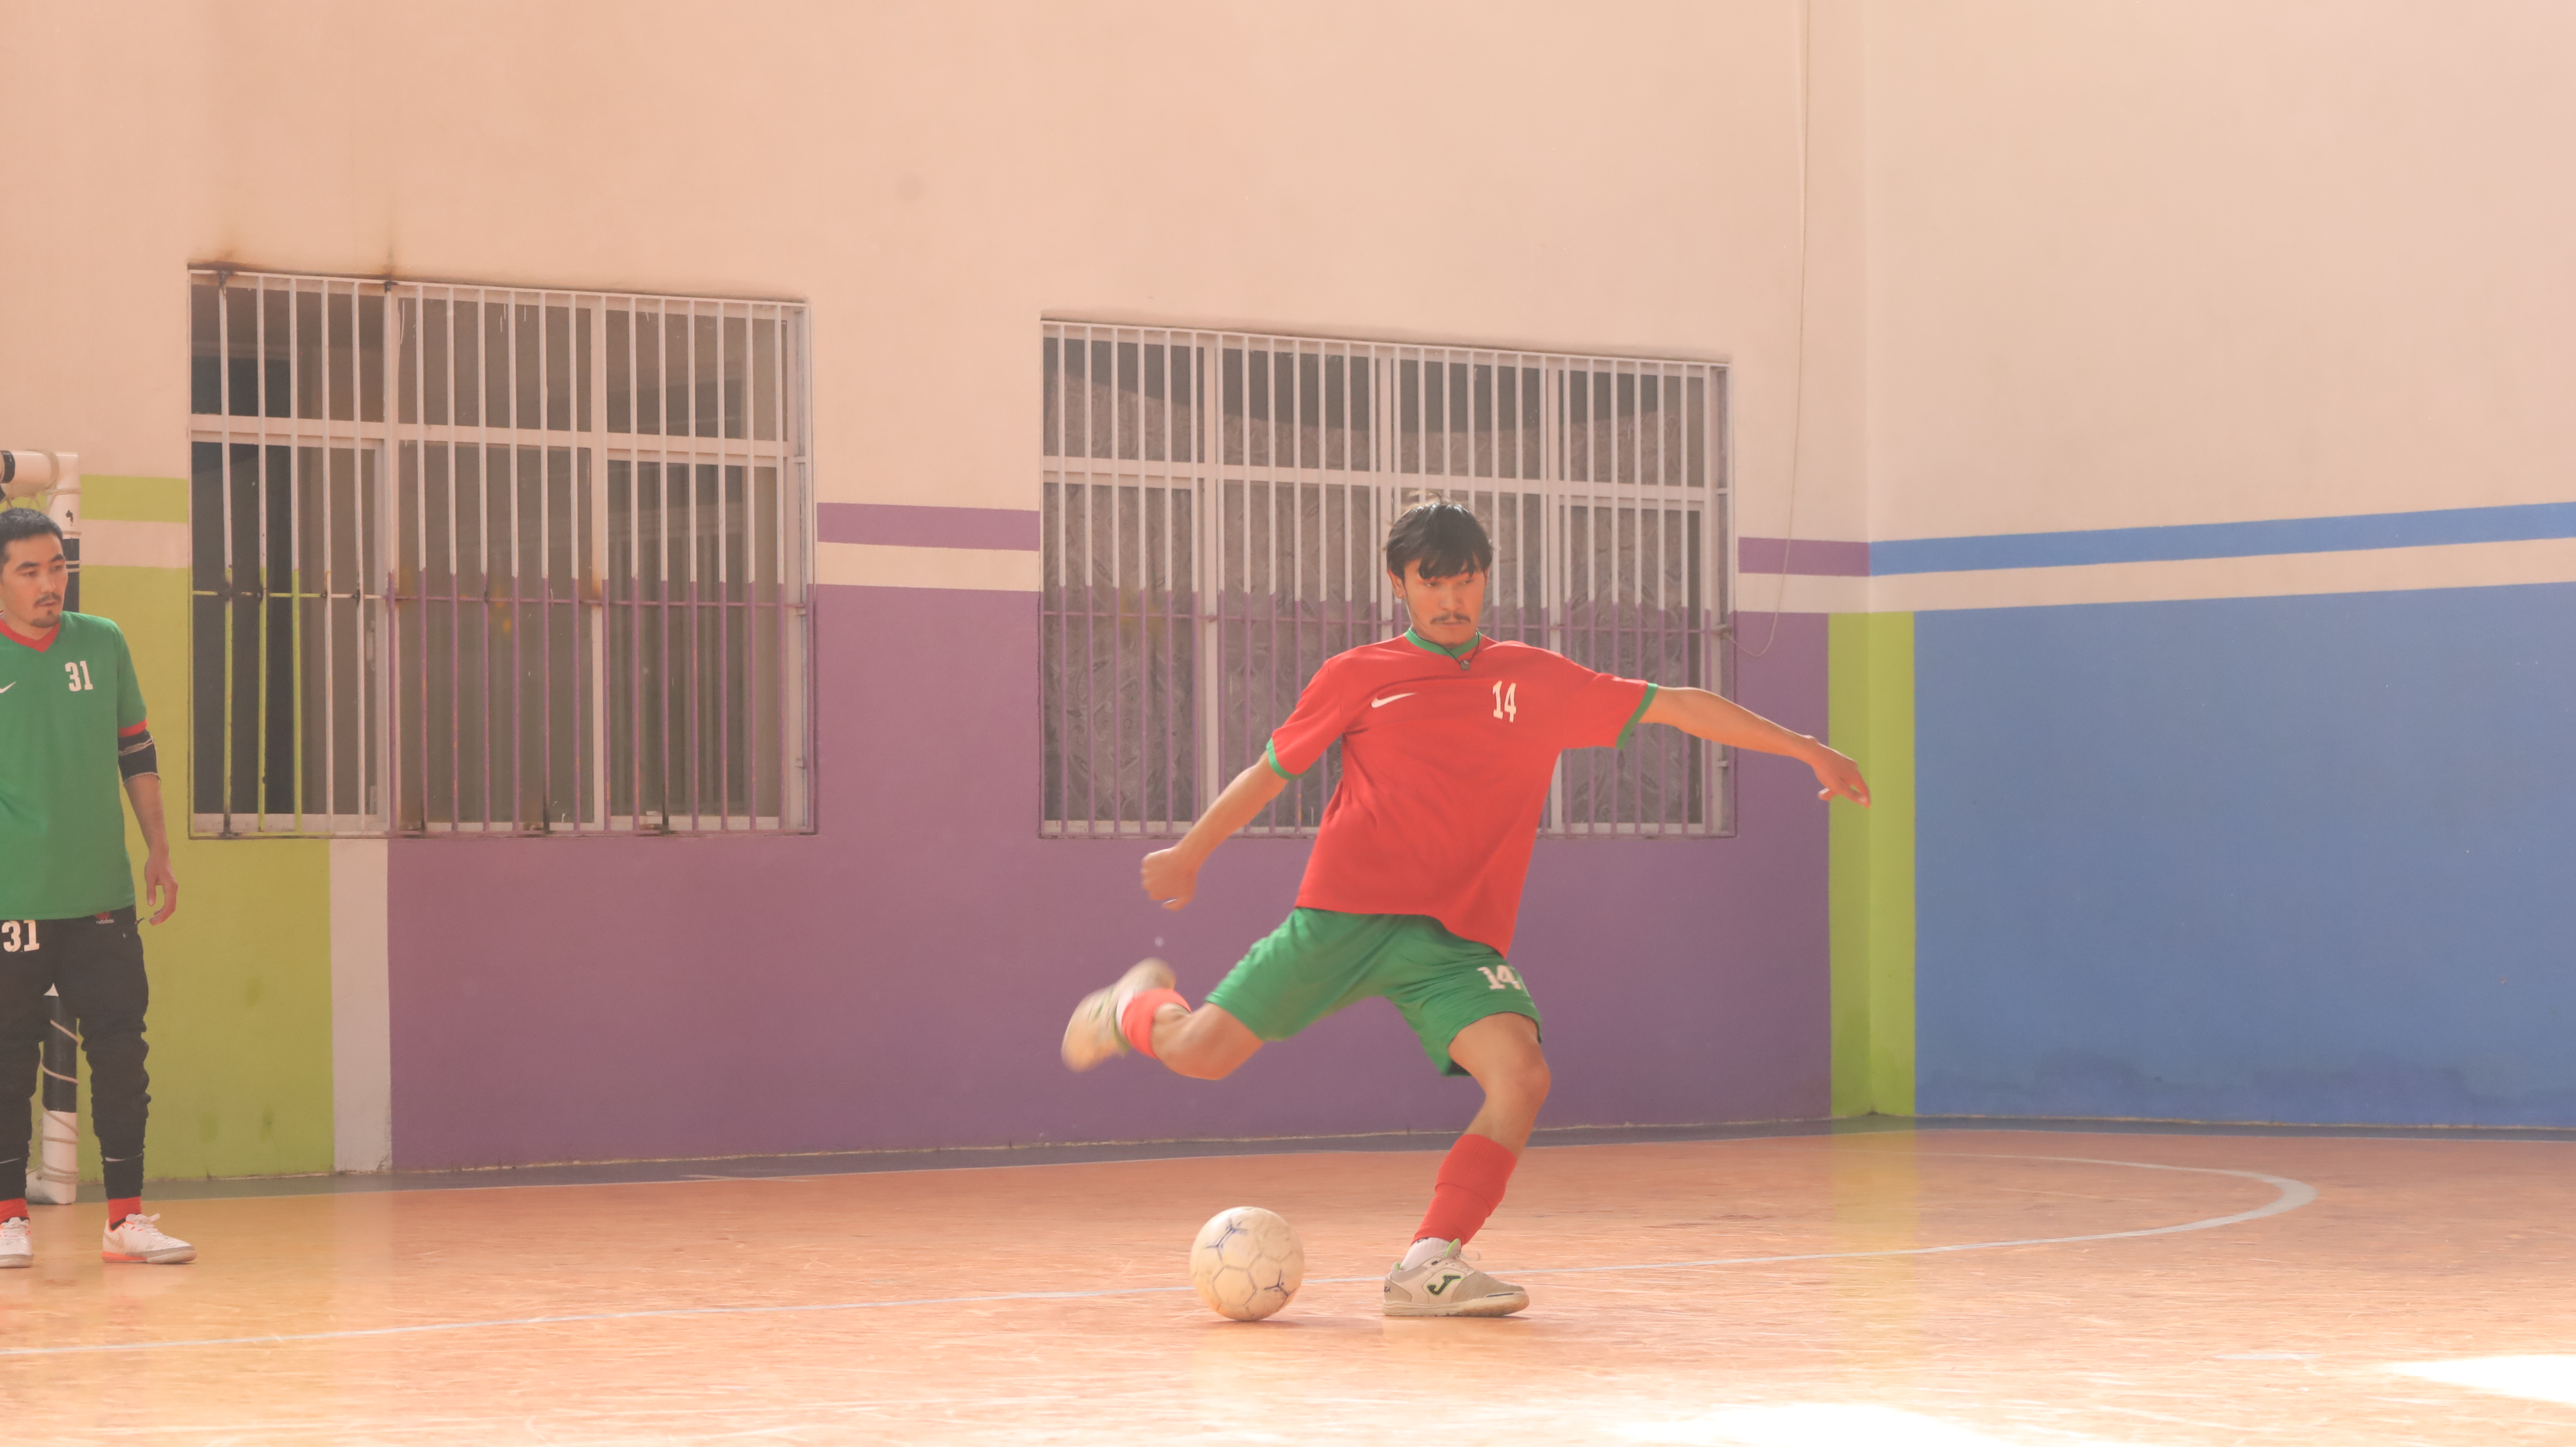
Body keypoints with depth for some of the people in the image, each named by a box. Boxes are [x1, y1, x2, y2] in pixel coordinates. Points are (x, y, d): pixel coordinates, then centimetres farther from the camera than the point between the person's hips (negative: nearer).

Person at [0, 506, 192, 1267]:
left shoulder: (103, 643, 7)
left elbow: (136, 752, 16)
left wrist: (158, 849, 14)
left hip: (102, 892, 3)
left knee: (121, 1050, 1)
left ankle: (127, 1217, 7)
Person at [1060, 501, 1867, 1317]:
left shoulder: (1537, 681, 10)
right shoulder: (1358, 678, 5)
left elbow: (1674, 706, 12)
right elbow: (1273, 771, 17)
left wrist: (1807, 750, 11)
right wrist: (1188, 854, 22)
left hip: (1455, 941, 1)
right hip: (1344, 915, -1)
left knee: (1522, 1077, -23)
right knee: (1200, 1055, -6)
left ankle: (1428, 1268, -18)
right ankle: (1138, 1008, 31)